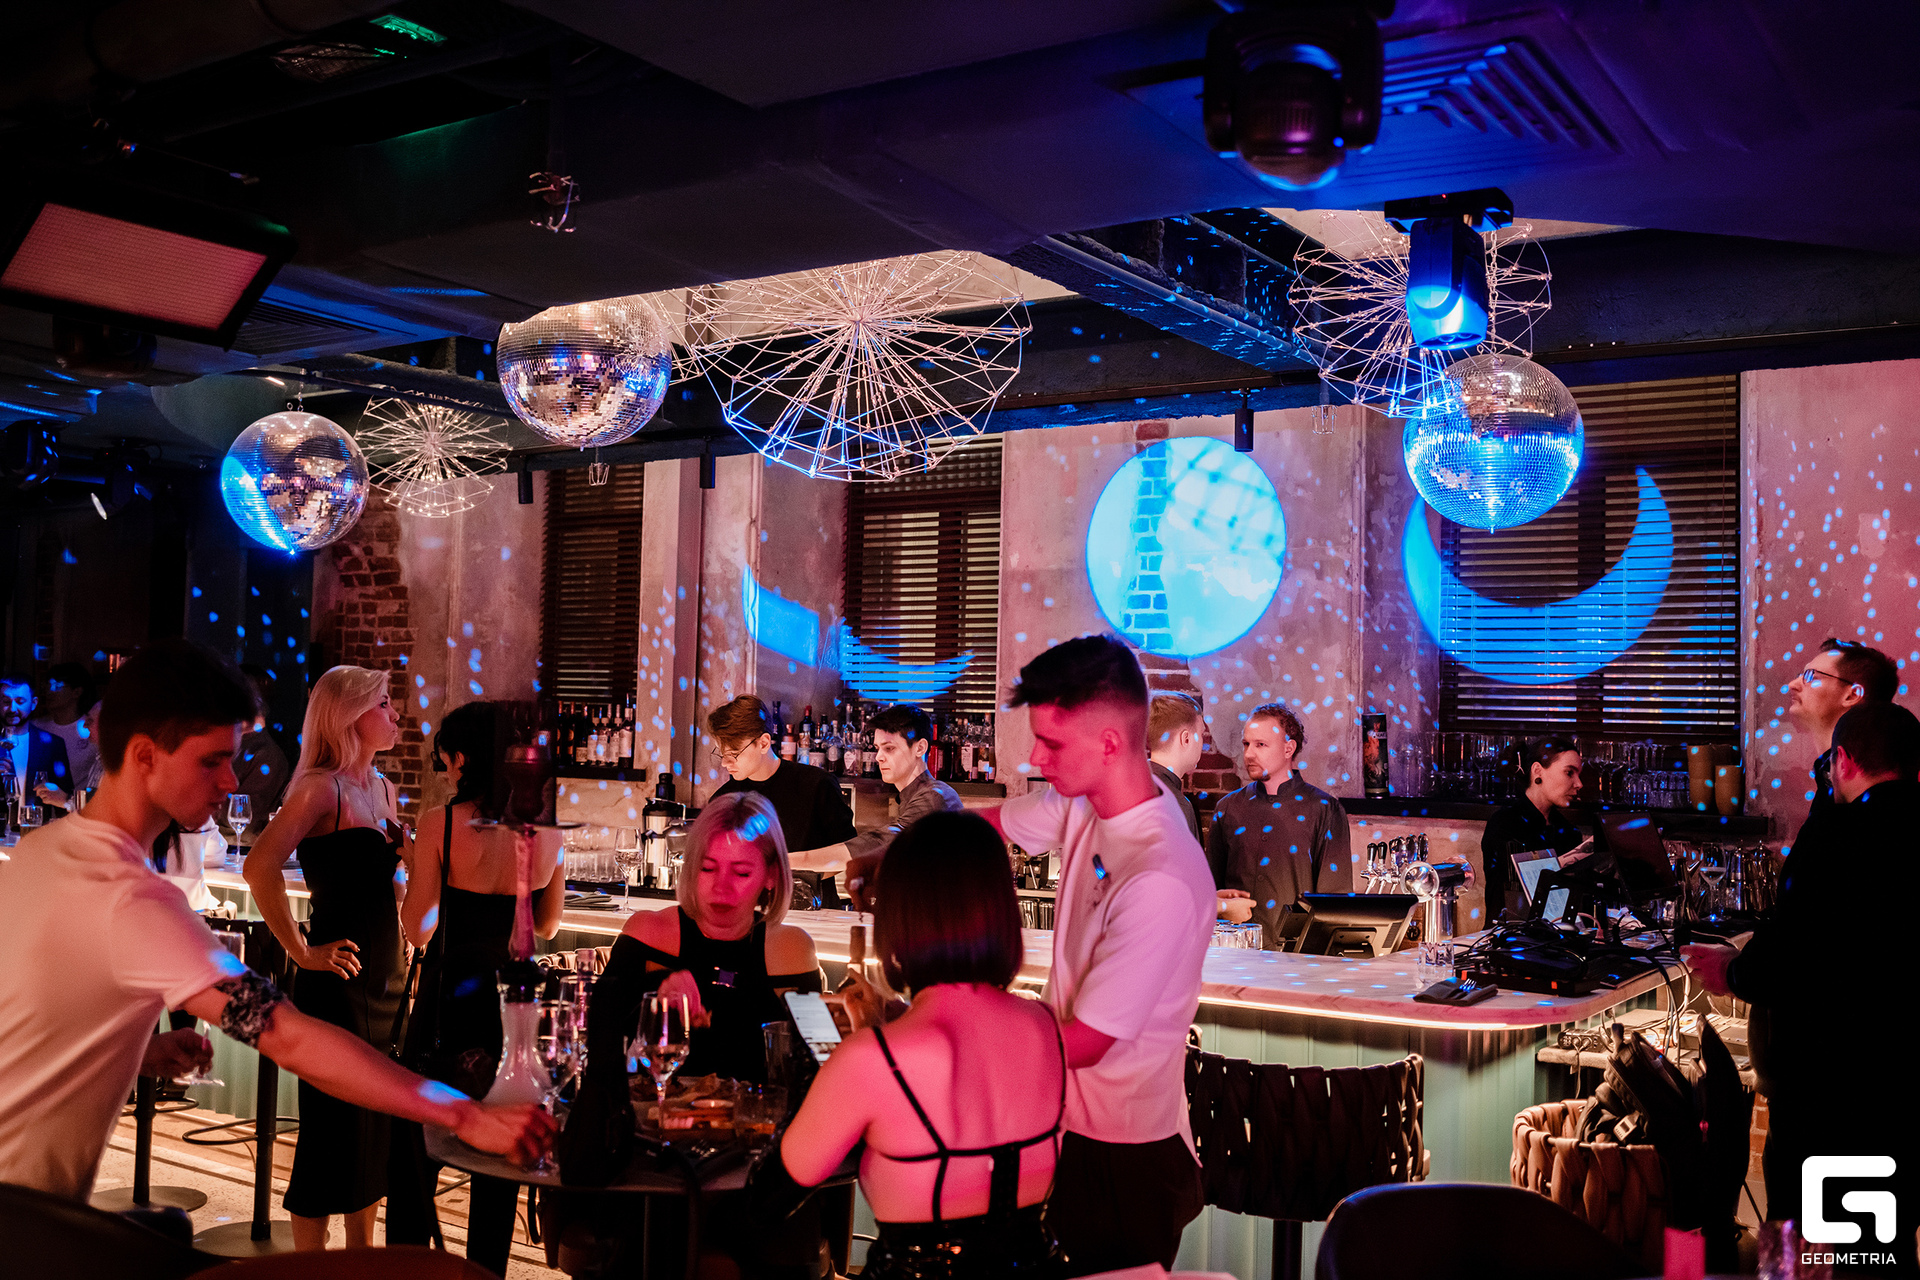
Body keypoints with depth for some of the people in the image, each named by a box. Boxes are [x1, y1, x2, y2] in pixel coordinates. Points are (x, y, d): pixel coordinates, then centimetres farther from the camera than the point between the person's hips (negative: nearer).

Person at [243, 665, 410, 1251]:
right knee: (335, 1126, 0)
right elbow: (260, 868, -25)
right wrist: (301, 952, -19)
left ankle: (363, 1253, 28)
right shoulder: (321, 787, -13)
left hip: (387, 977, 8)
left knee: (378, 1126, 15)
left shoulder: (381, 787, 12)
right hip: (339, 979, -8)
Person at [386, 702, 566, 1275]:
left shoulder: (440, 823, -12)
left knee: (414, 1156, 11)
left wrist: (415, 866, 6)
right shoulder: (546, 832, -2)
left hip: (448, 1005, -4)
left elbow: (417, 929, -9)